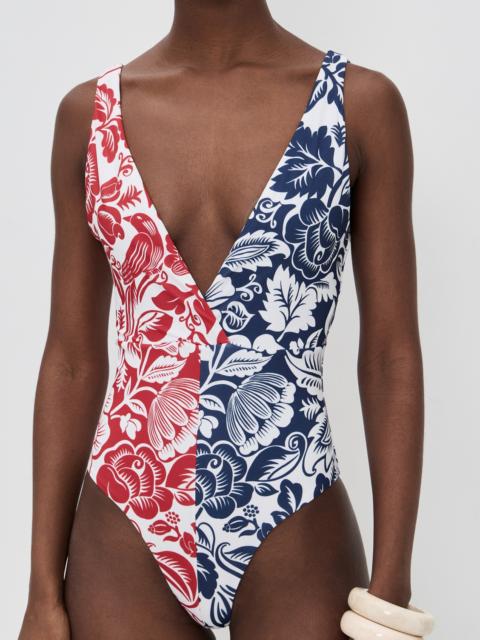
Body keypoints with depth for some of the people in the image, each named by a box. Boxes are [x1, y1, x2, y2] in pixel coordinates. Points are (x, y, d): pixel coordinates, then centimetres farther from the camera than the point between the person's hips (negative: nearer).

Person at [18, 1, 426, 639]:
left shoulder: (362, 103, -4)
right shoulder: (88, 113, 1)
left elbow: (391, 356, -3)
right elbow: (73, 359, 3)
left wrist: (391, 588, -5)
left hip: (293, 538, -1)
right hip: (123, 538, 2)